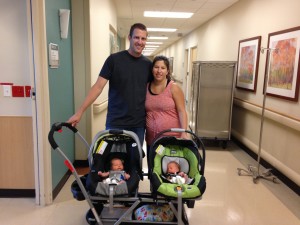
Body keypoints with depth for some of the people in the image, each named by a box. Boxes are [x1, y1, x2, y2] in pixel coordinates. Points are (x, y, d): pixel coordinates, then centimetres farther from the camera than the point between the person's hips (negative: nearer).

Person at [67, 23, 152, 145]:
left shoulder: (148, 64, 4)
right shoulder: (114, 59, -5)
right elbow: (98, 87, -7)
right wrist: (79, 112, -13)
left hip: (139, 124, 3)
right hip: (116, 123, -3)